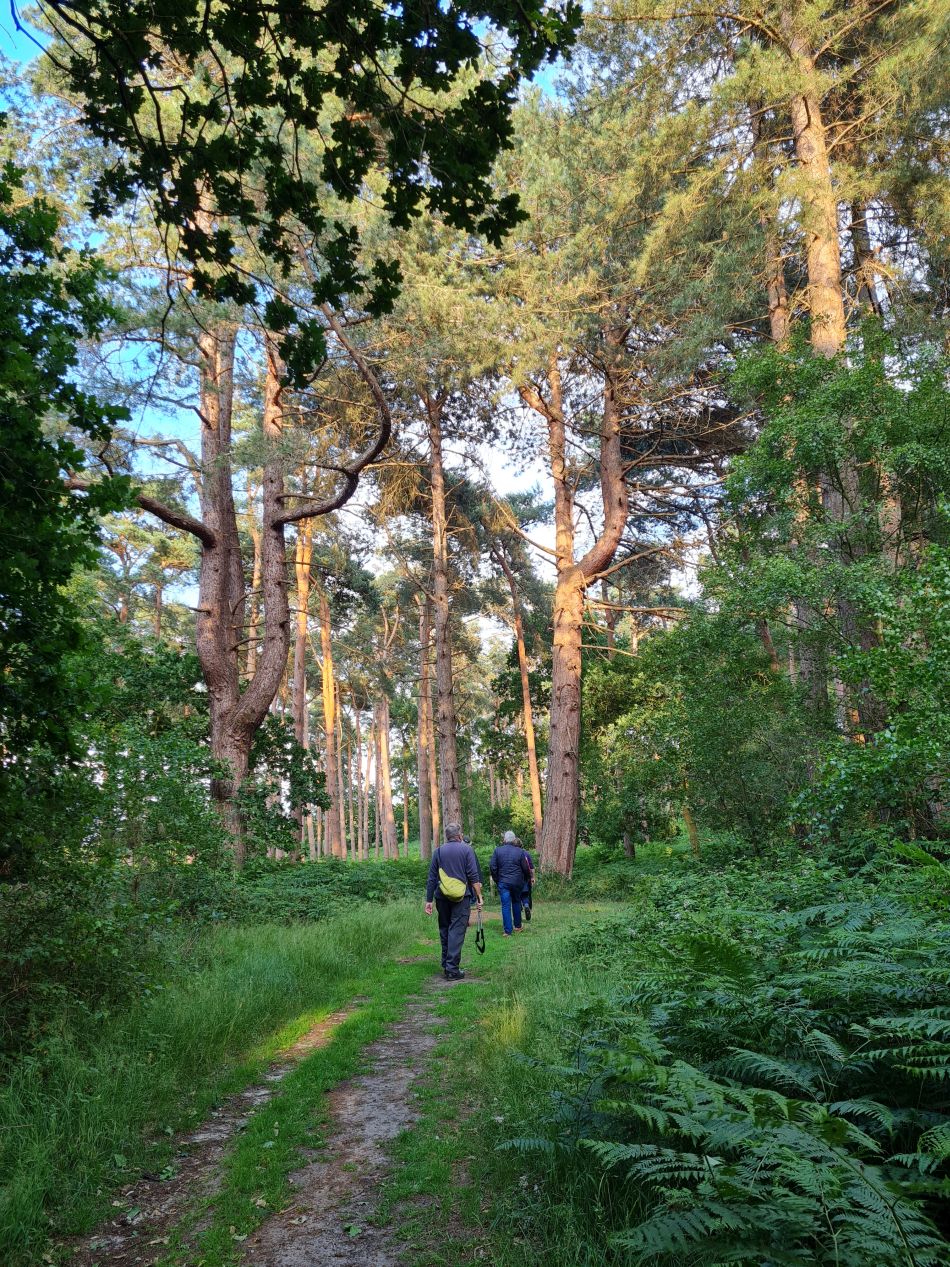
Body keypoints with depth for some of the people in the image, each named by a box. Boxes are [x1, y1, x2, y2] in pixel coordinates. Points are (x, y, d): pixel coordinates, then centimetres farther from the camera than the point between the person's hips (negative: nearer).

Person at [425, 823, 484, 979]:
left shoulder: (438, 851, 7)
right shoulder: (466, 849, -1)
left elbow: (431, 879, 6)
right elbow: (474, 876, -7)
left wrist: (428, 900, 10)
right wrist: (479, 895, -2)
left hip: (442, 897, 3)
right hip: (461, 896, -3)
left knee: (444, 930, 15)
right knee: (457, 931, -3)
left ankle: (446, 965, 20)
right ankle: (452, 969, -7)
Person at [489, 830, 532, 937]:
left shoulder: (498, 850, -4)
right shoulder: (520, 851, -4)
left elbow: (492, 867, -4)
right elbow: (525, 868, -1)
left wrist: (496, 880, 8)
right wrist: (527, 879, 16)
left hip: (503, 883, -1)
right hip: (517, 883, 1)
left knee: (505, 906, 0)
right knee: (516, 903, 19)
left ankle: (508, 931, -2)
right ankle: (517, 926, 28)